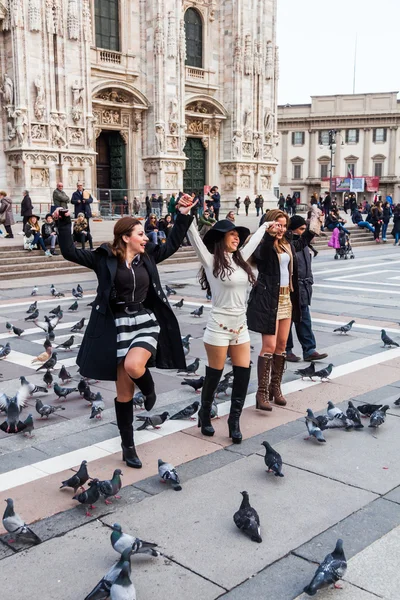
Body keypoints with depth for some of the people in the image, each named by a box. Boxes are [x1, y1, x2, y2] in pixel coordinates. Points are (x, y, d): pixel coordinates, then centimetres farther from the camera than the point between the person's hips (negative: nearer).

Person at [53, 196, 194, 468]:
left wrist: (183, 215, 12)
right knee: (124, 393, 6)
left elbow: (172, 244, 16)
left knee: (133, 365, -32)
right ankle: (128, 447, 22)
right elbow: (71, 253, -5)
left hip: (147, 322, 2)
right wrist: (64, 224, -12)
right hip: (119, 326, -1)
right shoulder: (105, 258, -3)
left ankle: (149, 389, 5)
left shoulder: (148, 256, 7)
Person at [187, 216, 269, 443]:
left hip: (241, 326, 6)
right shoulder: (211, 261, -8)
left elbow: (253, 241, 26)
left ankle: (234, 420, 14)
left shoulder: (239, 259, 10)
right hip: (219, 326, -6)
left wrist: (266, 225, 38)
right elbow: (195, 238, -18)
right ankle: (205, 414, 26)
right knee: (215, 373, 5)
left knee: (243, 372, 3)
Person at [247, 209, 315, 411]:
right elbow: (259, 254, -36)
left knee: (282, 345, 11)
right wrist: (269, 234, -50)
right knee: (269, 346, -10)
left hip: (287, 298, 8)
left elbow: (301, 243, 36)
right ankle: (262, 393, -6)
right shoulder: (264, 244, -10)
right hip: (268, 299, -8)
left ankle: (275, 387, 21)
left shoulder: (287, 244, 12)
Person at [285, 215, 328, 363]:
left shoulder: (303, 243, 12)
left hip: (303, 289, 8)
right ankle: (286, 351, 17)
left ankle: (309, 350, 13)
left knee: (304, 320, 9)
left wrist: (309, 283, 17)